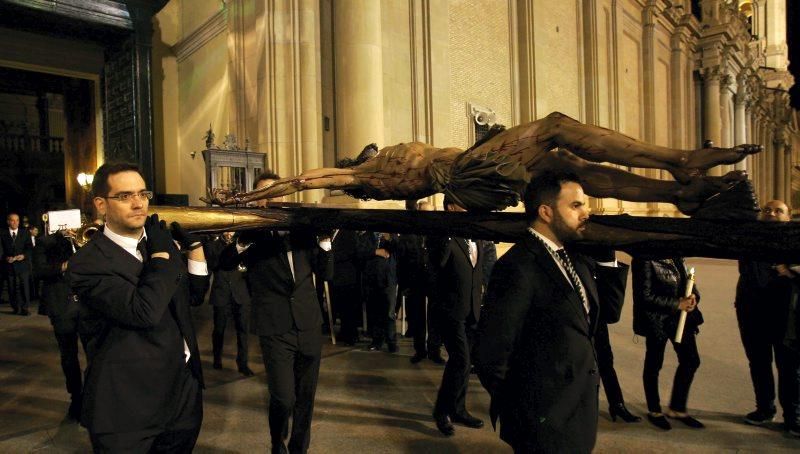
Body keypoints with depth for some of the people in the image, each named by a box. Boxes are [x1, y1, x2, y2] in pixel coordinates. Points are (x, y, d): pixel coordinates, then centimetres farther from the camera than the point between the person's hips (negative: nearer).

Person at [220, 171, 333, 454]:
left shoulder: (302, 228, 7)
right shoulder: (253, 233, 1)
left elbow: (326, 274, 7)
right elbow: (224, 263, -10)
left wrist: (324, 238, -5)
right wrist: (244, 240, -26)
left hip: (310, 327, 3)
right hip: (275, 330, -3)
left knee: (306, 397, 13)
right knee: (284, 398, -8)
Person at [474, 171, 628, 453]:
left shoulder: (574, 257, 4)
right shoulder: (518, 267, -24)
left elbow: (608, 310, 7)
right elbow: (490, 355, -24)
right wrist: (517, 410, -8)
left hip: (576, 411, 9)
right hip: (545, 419, -8)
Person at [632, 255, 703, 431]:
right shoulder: (645, 259, -19)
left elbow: (687, 278, 13)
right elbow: (645, 297, -20)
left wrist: (693, 296, -9)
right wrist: (677, 304, -18)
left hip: (681, 316, 7)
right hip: (657, 319, -7)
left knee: (691, 360, 11)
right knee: (654, 365, 9)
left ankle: (677, 408, 31)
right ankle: (654, 411, 30)